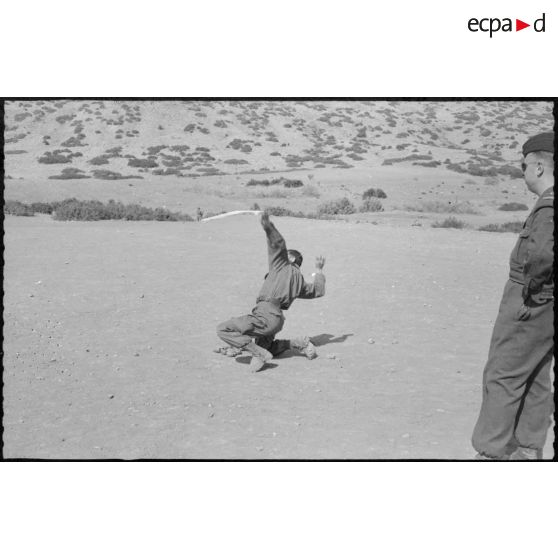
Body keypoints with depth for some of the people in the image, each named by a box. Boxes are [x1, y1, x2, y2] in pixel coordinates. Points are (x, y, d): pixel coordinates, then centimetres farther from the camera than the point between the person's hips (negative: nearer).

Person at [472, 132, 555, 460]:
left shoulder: (549, 206, -19)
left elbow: (541, 252, -36)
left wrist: (531, 285, -19)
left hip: (532, 302, -10)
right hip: (544, 306, 10)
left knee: (503, 376, -2)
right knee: (536, 377, 15)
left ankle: (491, 452, 5)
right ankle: (529, 450, 25)